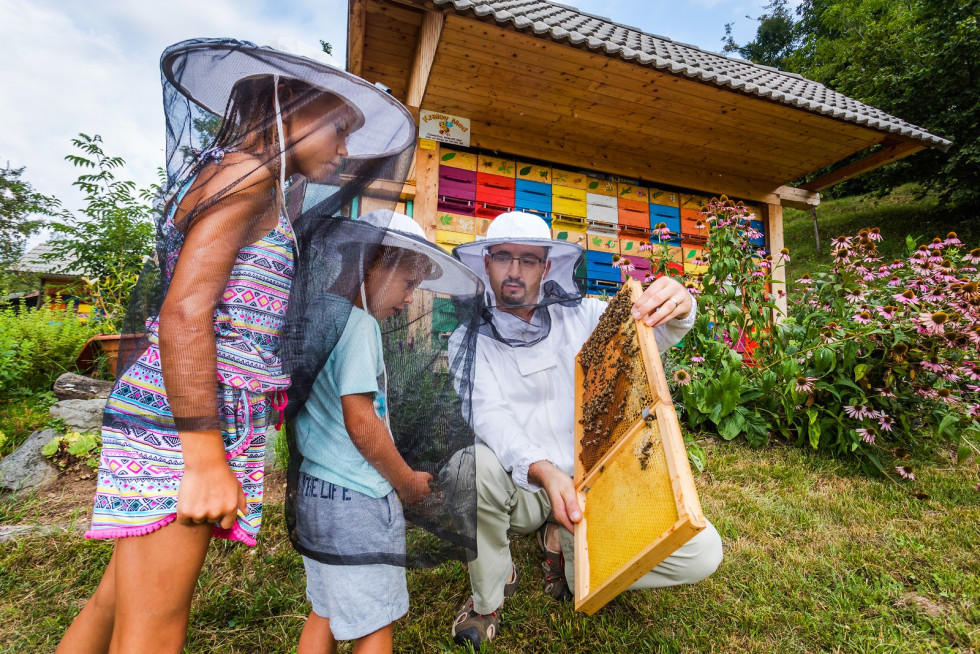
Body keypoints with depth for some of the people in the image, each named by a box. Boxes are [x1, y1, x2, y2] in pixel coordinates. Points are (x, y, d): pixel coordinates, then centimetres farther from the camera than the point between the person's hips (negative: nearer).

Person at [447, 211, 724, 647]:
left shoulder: (580, 315, 2)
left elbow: (649, 335, -8)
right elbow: (491, 416, -18)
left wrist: (678, 308, -34)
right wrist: (542, 471, -37)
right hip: (522, 489, -1)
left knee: (702, 553, -13)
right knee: (471, 464, -35)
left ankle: (569, 555, 13)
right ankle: (488, 595, -1)